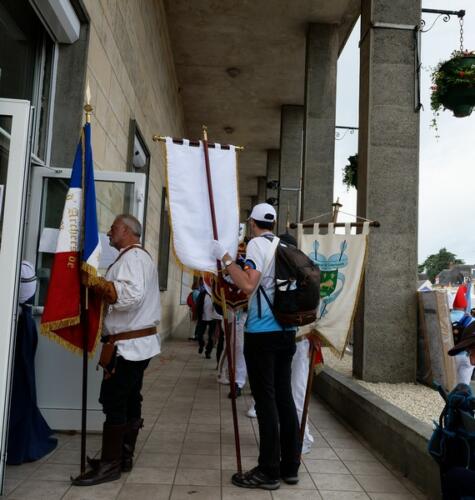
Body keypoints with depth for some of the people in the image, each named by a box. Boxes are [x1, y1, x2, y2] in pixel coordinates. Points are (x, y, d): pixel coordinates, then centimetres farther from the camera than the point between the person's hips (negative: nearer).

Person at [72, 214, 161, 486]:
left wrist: (95, 281, -22)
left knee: (113, 402, -5)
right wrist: (98, 284, 9)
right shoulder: (140, 256, 22)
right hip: (139, 343, 10)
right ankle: (124, 457, 23)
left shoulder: (133, 256, -13)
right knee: (130, 401, 14)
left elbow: (130, 294, -28)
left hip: (128, 344, -10)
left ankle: (110, 464, 3)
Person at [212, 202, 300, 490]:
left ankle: (269, 472, 8)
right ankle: (290, 466, 21)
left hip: (263, 333, -7)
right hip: (286, 331, 7)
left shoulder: (257, 244, -8)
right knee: (284, 397, 12)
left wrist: (225, 258, -13)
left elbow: (248, 284, -20)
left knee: (266, 400, -1)